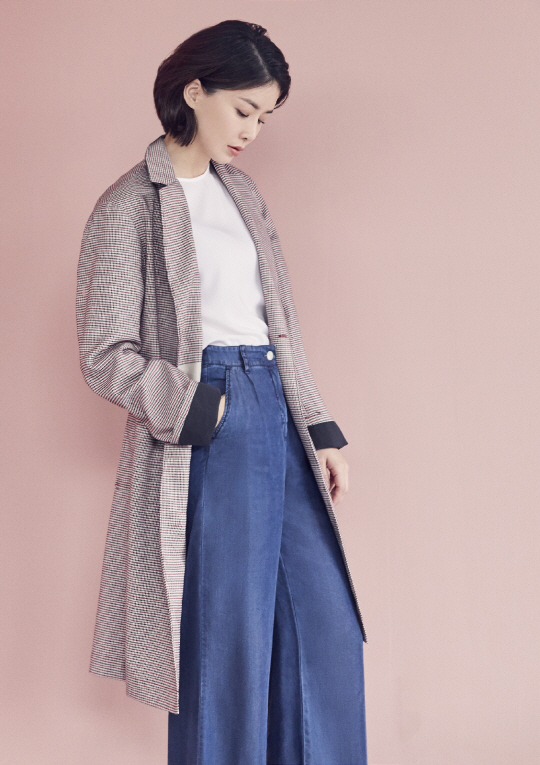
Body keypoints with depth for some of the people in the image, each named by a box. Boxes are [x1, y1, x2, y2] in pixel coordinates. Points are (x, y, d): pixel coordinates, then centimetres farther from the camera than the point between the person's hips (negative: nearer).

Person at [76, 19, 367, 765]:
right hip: (206, 437, -7)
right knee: (227, 645, 1)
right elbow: (105, 355, -7)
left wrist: (322, 429, 11)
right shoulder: (129, 207, -4)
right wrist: (195, 405, -19)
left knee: (330, 633, 8)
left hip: (276, 420, 7)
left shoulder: (241, 190, 16)